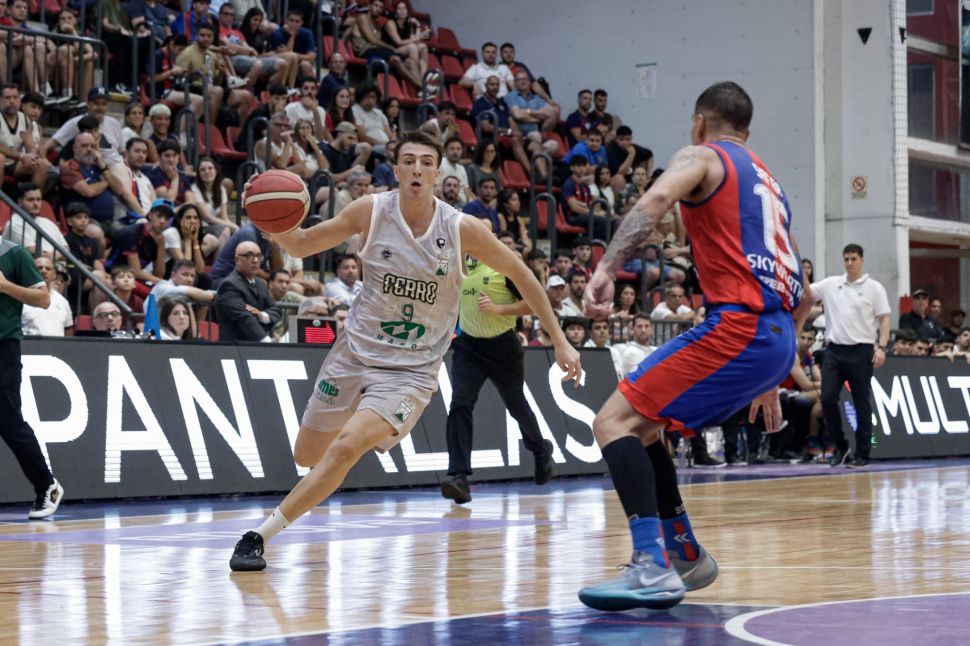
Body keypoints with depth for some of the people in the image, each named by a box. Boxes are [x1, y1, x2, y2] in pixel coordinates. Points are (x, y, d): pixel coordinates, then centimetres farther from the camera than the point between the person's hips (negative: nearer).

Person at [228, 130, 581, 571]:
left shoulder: (461, 229, -13)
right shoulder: (372, 211, -10)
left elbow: (519, 274, 1)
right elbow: (299, 246, -1)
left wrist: (560, 341, 1)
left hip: (411, 369, -3)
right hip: (355, 352, 3)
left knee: (345, 448, -25)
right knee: (306, 457, 14)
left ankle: (260, 535, -14)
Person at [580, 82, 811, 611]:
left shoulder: (701, 156, 5)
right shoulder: (767, 181, 29)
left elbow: (657, 199, -20)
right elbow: (799, 295, 30)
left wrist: (607, 268, -32)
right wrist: (770, 379, 35)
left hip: (738, 325, -8)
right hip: (778, 339, 8)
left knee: (614, 422, -10)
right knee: (641, 425, 21)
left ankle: (653, 570, -24)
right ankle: (686, 555, 24)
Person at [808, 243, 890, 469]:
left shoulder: (874, 288, 1)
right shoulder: (830, 284, 10)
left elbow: (884, 319, -1)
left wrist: (881, 347, -12)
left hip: (861, 351, -3)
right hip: (834, 349, 3)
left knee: (861, 404, 0)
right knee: (827, 399, -6)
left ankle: (862, 454, 7)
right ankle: (840, 445, 12)